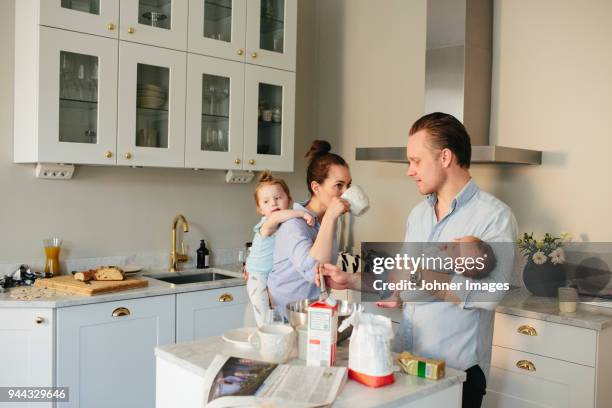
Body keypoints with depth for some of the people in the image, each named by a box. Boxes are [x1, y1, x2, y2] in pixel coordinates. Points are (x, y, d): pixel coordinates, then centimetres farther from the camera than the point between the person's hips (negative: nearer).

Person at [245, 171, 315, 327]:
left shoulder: (287, 222, 1)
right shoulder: (267, 225, -22)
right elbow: (276, 217, -46)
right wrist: (303, 213, -44)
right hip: (259, 278, -7)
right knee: (266, 320, -12)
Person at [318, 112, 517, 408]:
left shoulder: (494, 216, -13)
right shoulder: (418, 214, 10)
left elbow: (490, 292, -23)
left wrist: (425, 281, -26)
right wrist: (351, 281, 10)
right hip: (405, 358, 6)